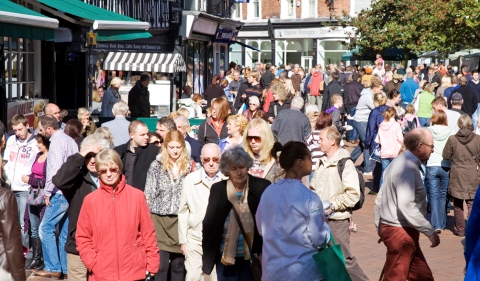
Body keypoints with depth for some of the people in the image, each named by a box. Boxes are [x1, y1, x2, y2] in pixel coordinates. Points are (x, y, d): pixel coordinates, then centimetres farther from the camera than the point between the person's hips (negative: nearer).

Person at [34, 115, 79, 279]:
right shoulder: (70, 141, 15)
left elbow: (55, 170, -21)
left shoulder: (57, 142, -13)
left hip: (60, 193, -9)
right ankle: (65, 268, 14)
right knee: (65, 231, 11)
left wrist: (48, 192, -12)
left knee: (46, 228, -4)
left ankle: (53, 268, -4)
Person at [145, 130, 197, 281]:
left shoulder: (190, 166, 2)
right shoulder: (156, 165, -1)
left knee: (179, 265, 8)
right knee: (161, 265, -4)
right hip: (160, 219, -1)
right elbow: (149, 194, 0)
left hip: (182, 220, 1)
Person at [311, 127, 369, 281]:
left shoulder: (345, 164, -11)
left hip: (337, 220, -7)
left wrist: (333, 206, -19)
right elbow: (314, 188, 21)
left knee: (344, 258, -3)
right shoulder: (321, 163, 11)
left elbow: (353, 194, -17)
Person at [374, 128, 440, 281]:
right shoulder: (408, 168, -19)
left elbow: (380, 199, 19)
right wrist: (430, 232, -23)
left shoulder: (399, 163, 13)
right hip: (400, 232, -10)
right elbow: (406, 206, -28)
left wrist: (380, 227, 26)